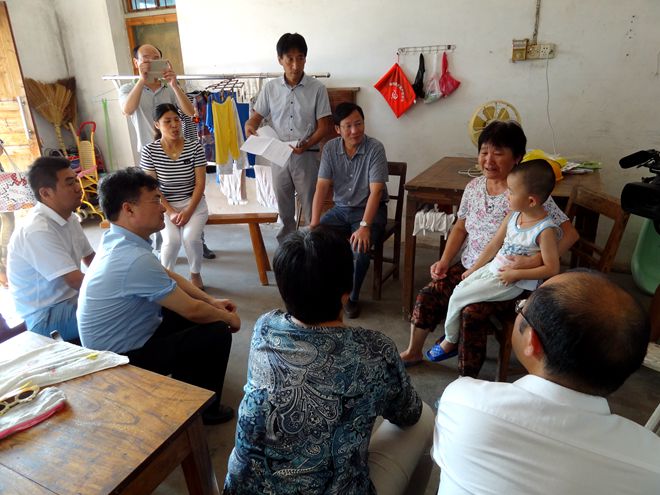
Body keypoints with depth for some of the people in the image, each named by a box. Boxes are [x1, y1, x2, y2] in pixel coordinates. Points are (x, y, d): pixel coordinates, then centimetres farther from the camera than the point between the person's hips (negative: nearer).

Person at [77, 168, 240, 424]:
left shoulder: (118, 240, -2)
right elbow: (192, 311, -24)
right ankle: (204, 410, 13)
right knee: (218, 333, -9)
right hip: (124, 359, -9)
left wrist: (211, 301, 5)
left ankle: (185, 384, 32)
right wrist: (228, 317, -6)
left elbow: (169, 276, 10)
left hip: (119, 341, 9)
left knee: (204, 309, 16)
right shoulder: (136, 259, -33)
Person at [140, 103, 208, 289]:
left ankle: (195, 274, 4)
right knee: (172, 240, -25)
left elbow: (200, 183, -7)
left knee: (191, 237, -26)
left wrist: (188, 211, -17)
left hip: (194, 203, 0)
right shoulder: (150, 151, -7)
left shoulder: (194, 147, -7)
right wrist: (170, 212, -16)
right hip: (165, 205, 0)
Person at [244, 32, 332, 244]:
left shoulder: (317, 88, -4)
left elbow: (323, 126, -5)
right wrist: (250, 126, -16)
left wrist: (306, 144, -22)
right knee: (284, 210, 13)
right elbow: (257, 116, 8)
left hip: (307, 156, -2)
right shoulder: (270, 88, 2)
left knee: (311, 208, 3)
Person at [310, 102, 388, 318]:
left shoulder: (375, 148, -16)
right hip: (340, 209, 4)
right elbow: (322, 186, -8)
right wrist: (314, 223, -19)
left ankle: (351, 297, -3)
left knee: (359, 248, -30)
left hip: (369, 211, -4)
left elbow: (376, 191, -23)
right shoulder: (330, 148, -3)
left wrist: (364, 226, -33)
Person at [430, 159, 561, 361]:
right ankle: (453, 335, 15)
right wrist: (473, 269, 8)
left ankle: (450, 341, 15)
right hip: (493, 267, 8)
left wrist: (516, 273, -20)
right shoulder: (513, 215, 0)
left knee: (457, 298, -8)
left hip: (512, 283, -7)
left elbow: (552, 269, -19)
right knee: (459, 289, -1)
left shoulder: (545, 230, -22)